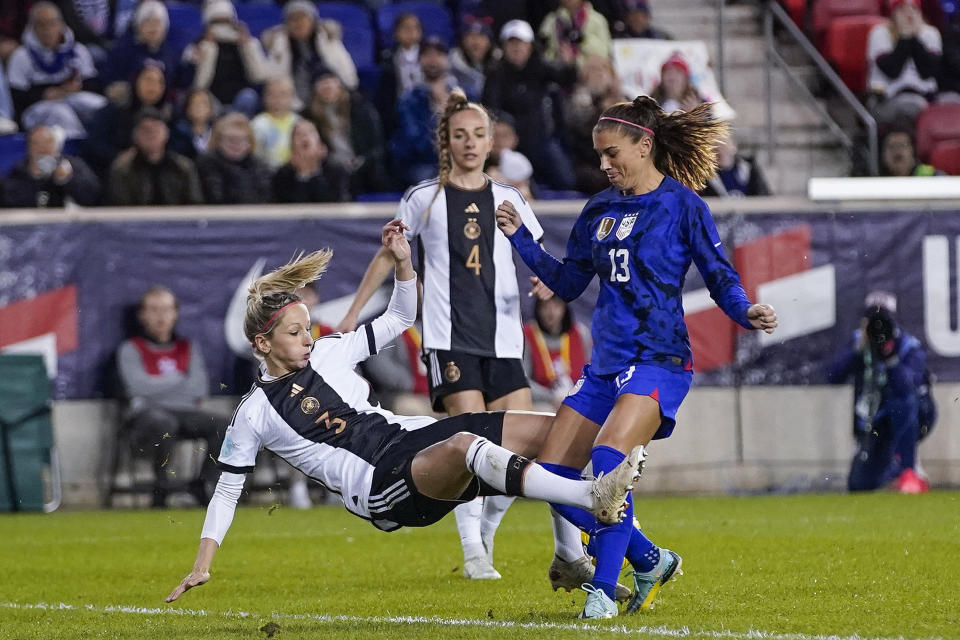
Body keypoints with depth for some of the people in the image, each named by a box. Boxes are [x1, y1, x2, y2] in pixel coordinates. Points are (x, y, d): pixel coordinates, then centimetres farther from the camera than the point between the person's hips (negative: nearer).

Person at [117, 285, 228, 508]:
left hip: (186, 412, 4)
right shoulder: (130, 350, 10)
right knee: (164, 424, -40)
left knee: (222, 424, -25)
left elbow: (199, 389, 6)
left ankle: (200, 485, -10)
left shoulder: (189, 348, 20)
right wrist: (182, 381, 3)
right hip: (148, 412, -4)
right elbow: (140, 387, -7)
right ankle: (161, 490, -27)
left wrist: (161, 385, -2)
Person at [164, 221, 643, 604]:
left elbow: (400, 318, 24)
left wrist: (402, 260, 6)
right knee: (465, 445, -40)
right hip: (378, 488, -8)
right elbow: (227, 490, 10)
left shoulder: (327, 353, 15)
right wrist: (201, 566, 7)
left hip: (412, 436, 8)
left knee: (552, 431, -8)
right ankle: (593, 498, -54)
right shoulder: (255, 414, 3)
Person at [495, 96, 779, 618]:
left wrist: (746, 312, -24)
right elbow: (568, 282, 21)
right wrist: (520, 238, 13)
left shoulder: (680, 204, -5)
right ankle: (650, 561, 17)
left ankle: (603, 591, -22)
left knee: (609, 456, -29)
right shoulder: (600, 209, 13)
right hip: (606, 362, 8)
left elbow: (721, 277, -5)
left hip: (658, 359, -7)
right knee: (553, 477, 0)